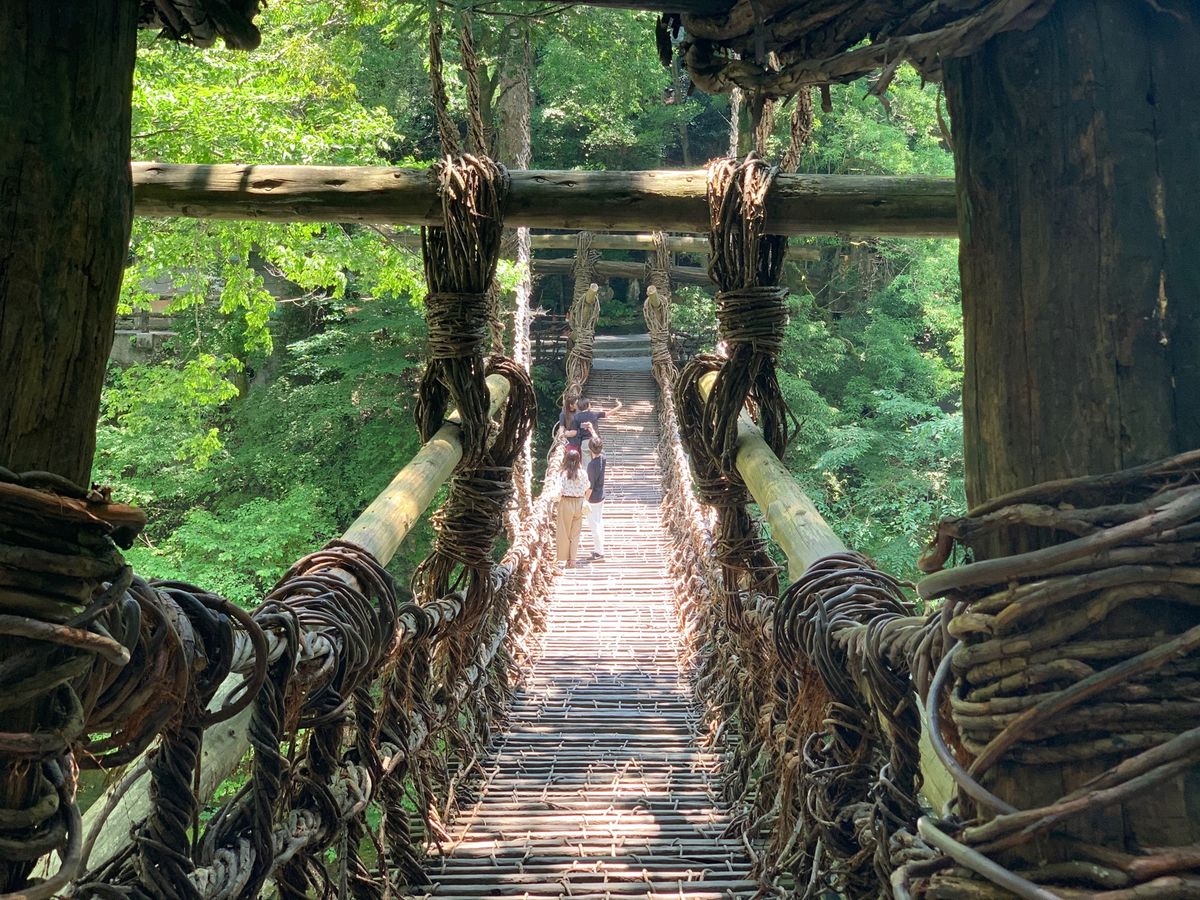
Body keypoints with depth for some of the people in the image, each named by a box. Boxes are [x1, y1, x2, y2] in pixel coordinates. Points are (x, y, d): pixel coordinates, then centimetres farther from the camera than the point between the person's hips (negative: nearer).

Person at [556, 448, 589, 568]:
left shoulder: (563, 474, -13)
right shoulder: (583, 473, -6)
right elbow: (586, 489, 0)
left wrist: (559, 500, 2)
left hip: (566, 503, -3)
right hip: (579, 503, 3)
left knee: (563, 533, 8)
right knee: (575, 533, 14)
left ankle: (562, 560, 10)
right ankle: (572, 560, 19)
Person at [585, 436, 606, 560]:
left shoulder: (592, 465, -28)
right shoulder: (603, 458, -6)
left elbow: (590, 486, -24)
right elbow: (601, 450, 16)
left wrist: (585, 500, -14)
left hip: (593, 499, -8)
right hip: (601, 496, 8)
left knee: (593, 525, 2)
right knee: (599, 522, 19)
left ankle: (599, 552, 8)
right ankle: (599, 548, 30)